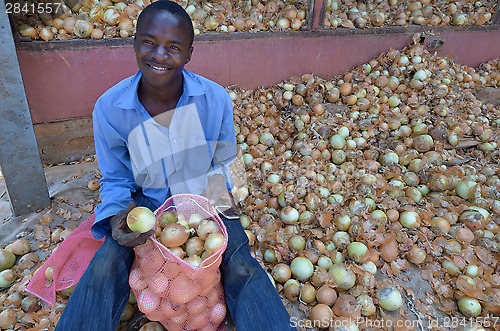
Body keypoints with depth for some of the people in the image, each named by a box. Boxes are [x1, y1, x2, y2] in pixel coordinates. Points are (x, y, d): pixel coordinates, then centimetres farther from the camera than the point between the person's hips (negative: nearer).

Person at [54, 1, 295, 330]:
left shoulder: (215, 99, -15)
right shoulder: (109, 108, -14)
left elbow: (223, 161, 1)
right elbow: (116, 180, -1)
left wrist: (217, 181, -21)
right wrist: (117, 218, -21)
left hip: (203, 196, 0)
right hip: (147, 201, 1)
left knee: (242, 268, -21)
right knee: (104, 269, -21)